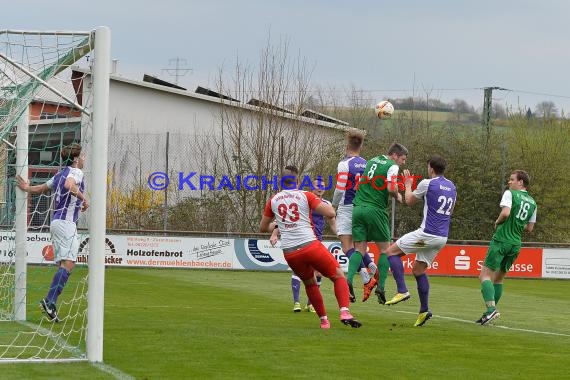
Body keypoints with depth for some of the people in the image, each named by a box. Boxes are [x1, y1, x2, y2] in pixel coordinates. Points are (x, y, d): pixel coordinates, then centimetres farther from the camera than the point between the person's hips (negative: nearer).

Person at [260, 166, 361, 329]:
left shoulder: (273, 200, 11)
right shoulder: (305, 196, 1)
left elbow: (263, 228, 22)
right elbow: (331, 213, -6)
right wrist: (327, 204, 17)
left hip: (289, 252, 4)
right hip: (310, 246, -3)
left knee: (310, 283, 27)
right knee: (339, 276, 10)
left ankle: (323, 320, 24)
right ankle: (345, 312, -11)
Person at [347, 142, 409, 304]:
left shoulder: (371, 161, 19)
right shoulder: (392, 166, -3)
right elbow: (391, 188, -17)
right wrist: (398, 196, 3)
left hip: (358, 208, 6)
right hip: (375, 210, -6)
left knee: (359, 249, 6)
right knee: (385, 249, 6)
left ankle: (348, 280, -17)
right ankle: (380, 288, -2)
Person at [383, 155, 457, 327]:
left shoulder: (427, 183, -8)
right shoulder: (451, 187, 12)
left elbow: (409, 201, 6)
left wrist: (408, 185, 24)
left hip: (427, 234, -7)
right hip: (442, 238, 7)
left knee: (392, 251, 3)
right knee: (418, 269, 17)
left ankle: (402, 291, -11)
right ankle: (424, 310, 8)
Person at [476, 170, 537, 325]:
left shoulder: (510, 193, -5)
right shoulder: (532, 202, 14)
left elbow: (506, 213, -20)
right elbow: (529, 228, 16)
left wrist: (497, 222, -2)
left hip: (501, 240, -7)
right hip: (516, 244, 7)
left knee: (485, 275, -9)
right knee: (499, 278, 16)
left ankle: (491, 309, -27)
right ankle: (490, 312, 15)